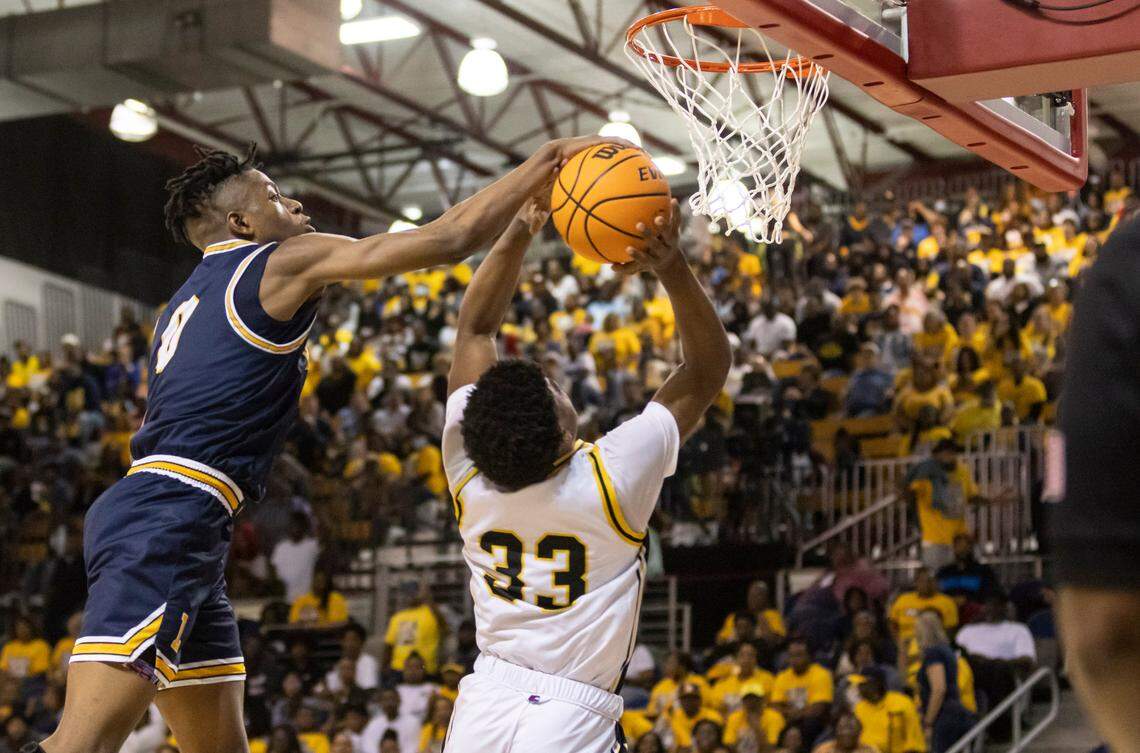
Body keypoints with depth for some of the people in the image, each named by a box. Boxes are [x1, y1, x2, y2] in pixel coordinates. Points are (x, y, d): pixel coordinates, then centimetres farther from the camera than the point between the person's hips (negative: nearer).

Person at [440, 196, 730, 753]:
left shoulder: (468, 472, -6)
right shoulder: (613, 475, -15)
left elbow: (475, 328, 8)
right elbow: (709, 365, -4)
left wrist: (520, 230, 7)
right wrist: (671, 266, -13)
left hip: (482, 706, 4)